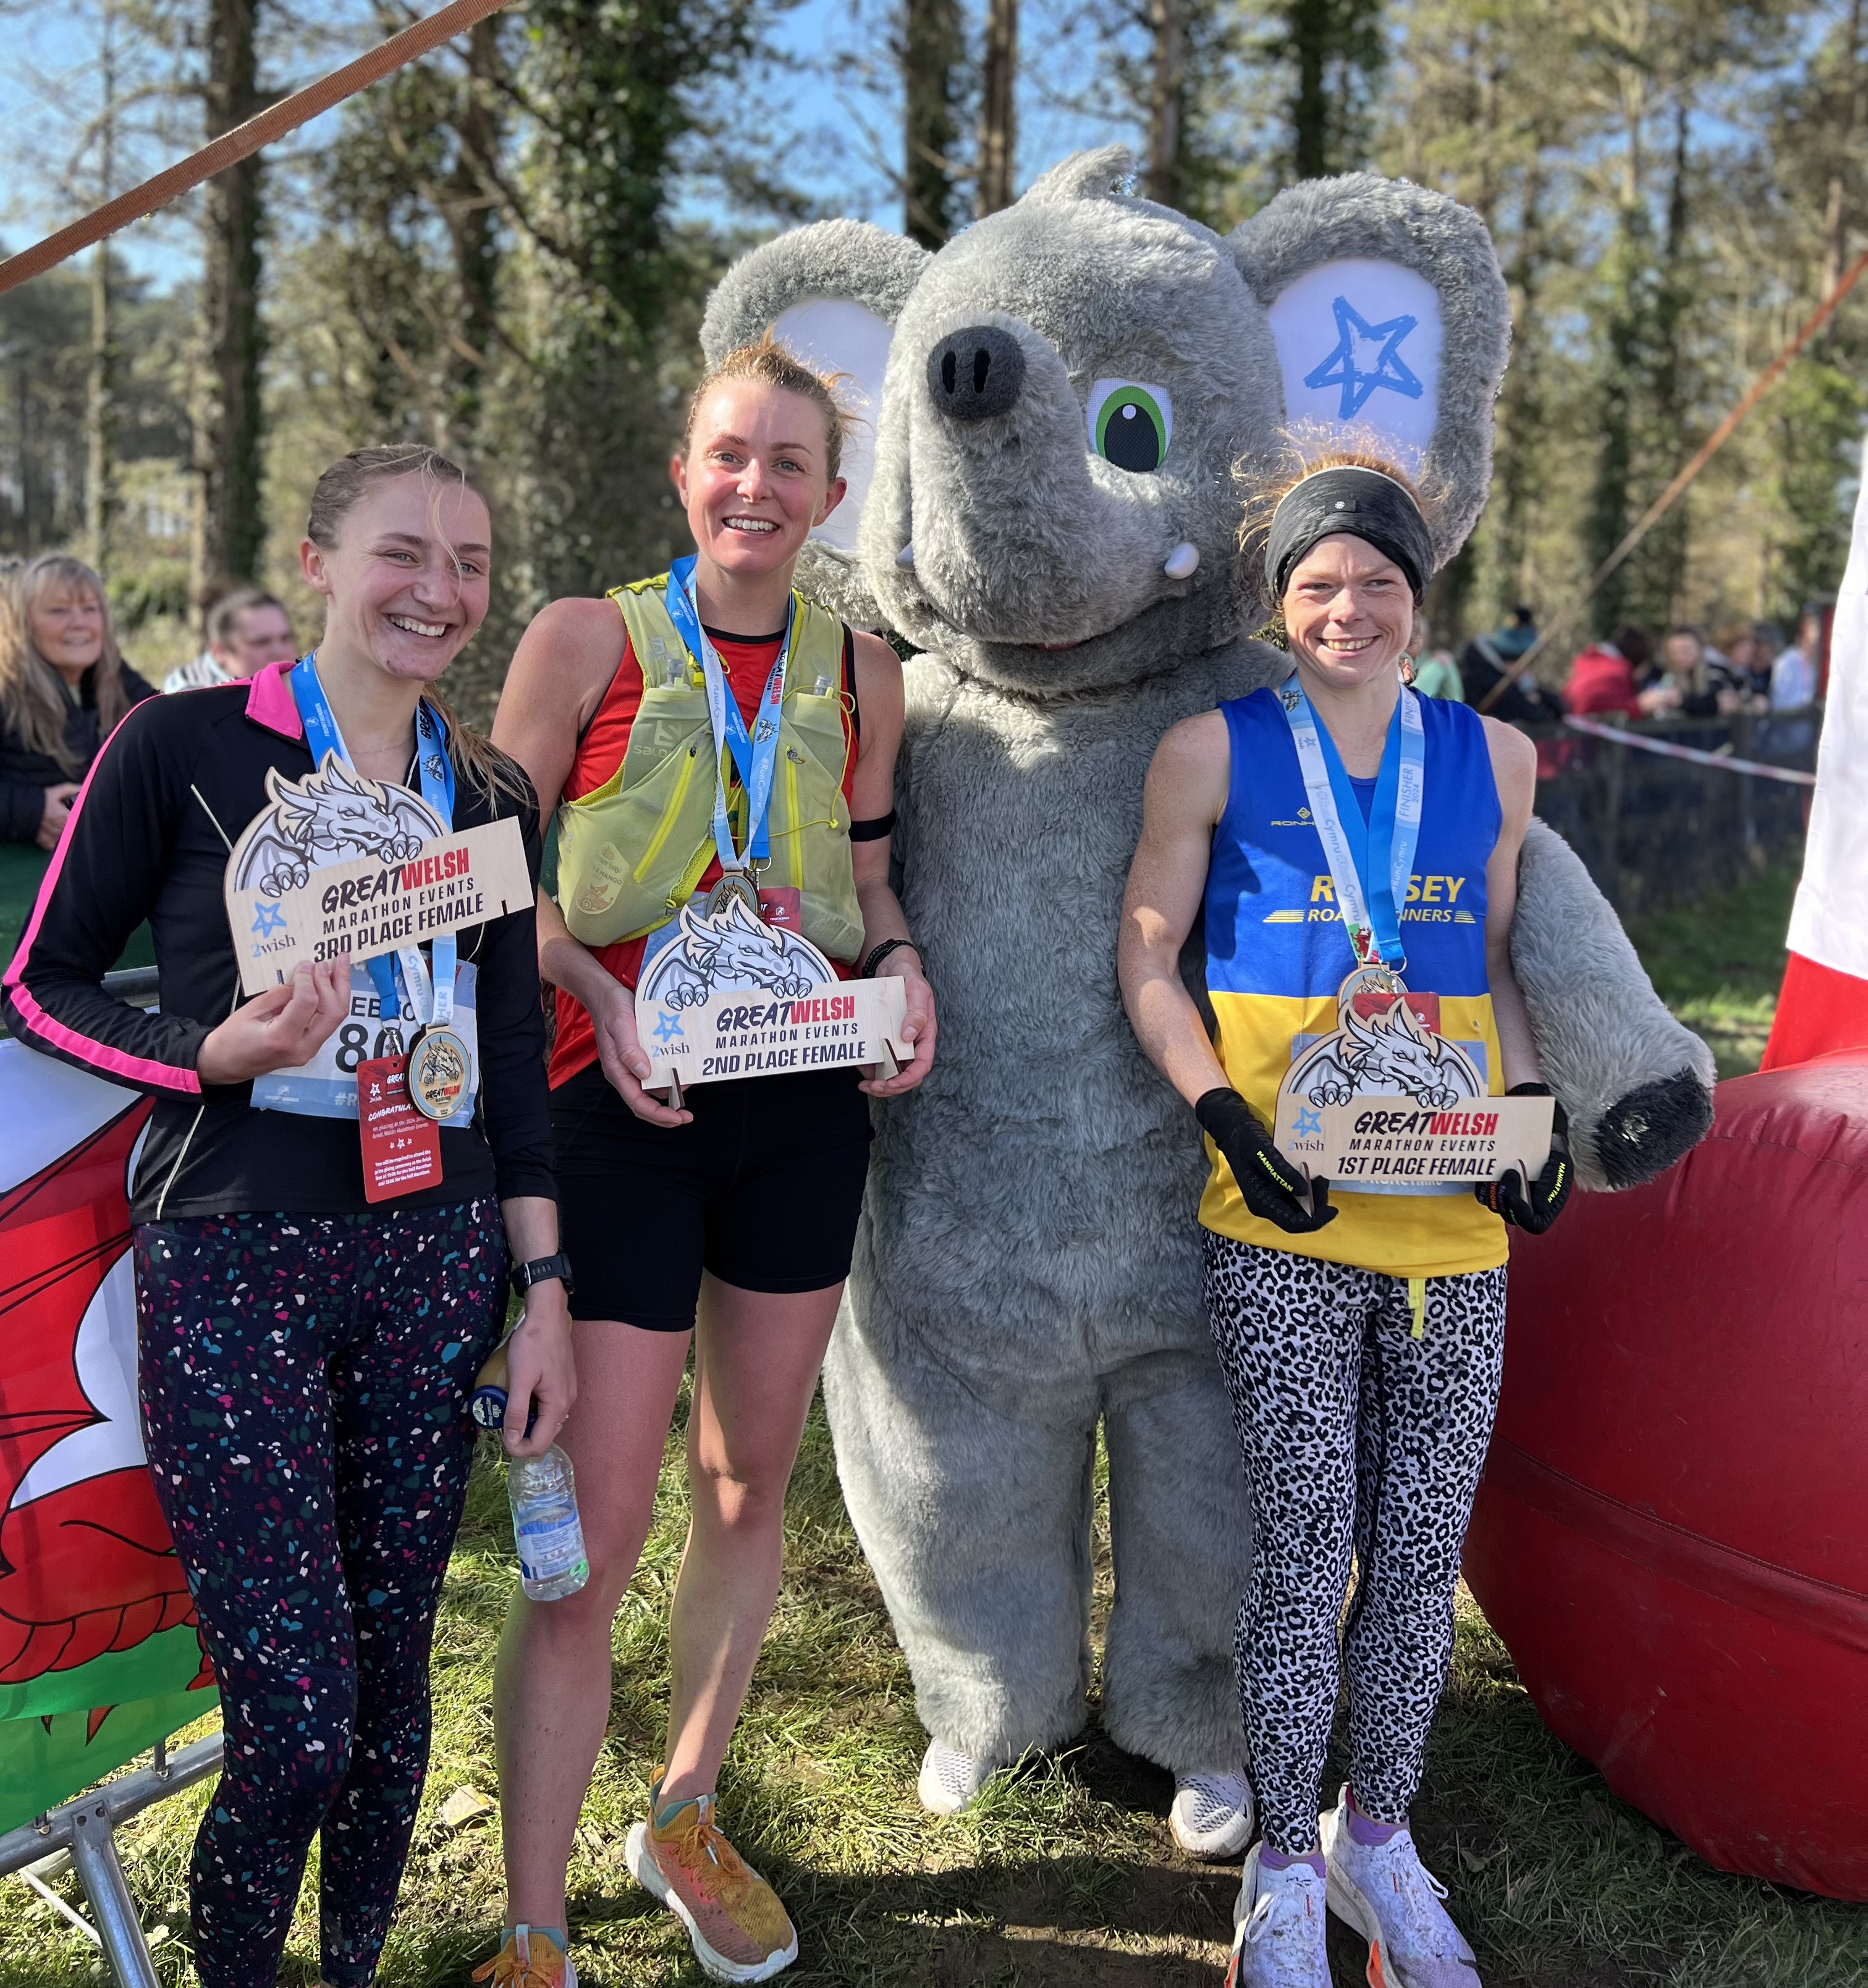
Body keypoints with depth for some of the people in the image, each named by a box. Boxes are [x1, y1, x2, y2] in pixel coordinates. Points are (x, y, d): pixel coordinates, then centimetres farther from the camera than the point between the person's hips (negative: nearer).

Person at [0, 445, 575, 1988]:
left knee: (392, 1678, 11)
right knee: (297, 1719, -5)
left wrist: (543, 1285, 8)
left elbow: (516, 1052, 12)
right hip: (235, 1260, -4)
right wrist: (211, 1054, -18)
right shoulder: (185, 744, -4)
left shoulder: (493, 795, 9)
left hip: (434, 1255, 4)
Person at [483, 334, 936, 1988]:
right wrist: (596, 991, -18)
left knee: (750, 1488, 15)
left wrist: (900, 962, -4)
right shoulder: (587, 639, -3)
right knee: (592, 1531, -5)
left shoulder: (858, 668, 8)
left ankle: (686, 1819, 37)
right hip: (626, 1108, -4)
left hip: (805, 1103, 4)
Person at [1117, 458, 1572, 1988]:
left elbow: (1498, 965, 16)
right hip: (1282, 1222, -3)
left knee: (1423, 1547, 9)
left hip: (1452, 1219, 3)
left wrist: (1535, 1119, 0)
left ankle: (1379, 1836, 31)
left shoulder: (1492, 757, 10)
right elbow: (1148, 961, 1)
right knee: (1309, 1544, -1)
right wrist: (1229, 1120, -12)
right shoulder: (1215, 751, 0)